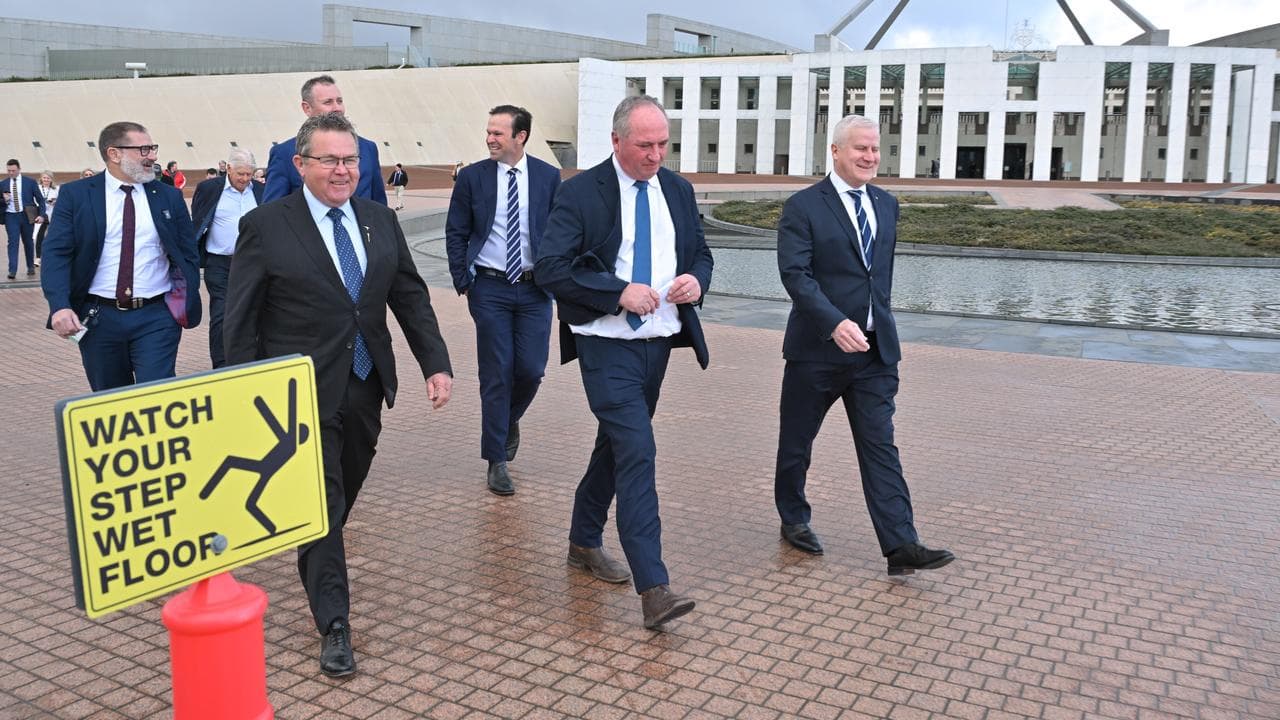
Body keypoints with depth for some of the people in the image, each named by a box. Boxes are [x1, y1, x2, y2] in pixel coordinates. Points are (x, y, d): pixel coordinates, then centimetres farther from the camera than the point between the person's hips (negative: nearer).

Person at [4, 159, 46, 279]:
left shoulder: (30, 182, 0)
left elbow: (40, 199, 2)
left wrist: (42, 215, -8)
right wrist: (4, 200, -10)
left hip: (26, 215, -1)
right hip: (11, 216, 1)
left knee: (28, 242, 10)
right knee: (13, 242, -8)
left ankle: (31, 267, 25)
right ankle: (12, 270, -12)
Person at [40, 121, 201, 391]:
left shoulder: (169, 197, 6)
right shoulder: (75, 195, 1)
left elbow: (188, 255, 9)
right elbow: (56, 253, -5)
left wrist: (187, 302, -3)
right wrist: (59, 306, -19)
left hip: (156, 318, 0)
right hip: (98, 318, 0)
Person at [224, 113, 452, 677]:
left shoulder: (379, 220, 6)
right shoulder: (265, 226, -8)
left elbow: (411, 297, 8)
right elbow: (240, 321, -6)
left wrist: (436, 364, 0)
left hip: (365, 388, 5)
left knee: (343, 496, 18)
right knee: (321, 504, -2)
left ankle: (317, 563, 45)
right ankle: (334, 624, 7)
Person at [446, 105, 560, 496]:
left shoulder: (548, 177, 2)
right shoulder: (472, 177, 0)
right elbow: (455, 233, 5)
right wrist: (463, 281, -1)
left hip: (534, 288, 1)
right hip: (489, 288, -1)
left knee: (531, 370, -2)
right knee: (496, 373, 0)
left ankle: (509, 419, 33)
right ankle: (496, 461, 10)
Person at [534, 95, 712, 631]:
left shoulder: (678, 190, 8)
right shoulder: (581, 193, -9)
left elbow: (700, 253, 17)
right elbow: (549, 268, -15)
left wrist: (696, 280, -7)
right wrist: (619, 292, -23)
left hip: (659, 341, 6)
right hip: (608, 345, -6)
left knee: (615, 445, 19)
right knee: (637, 452, -15)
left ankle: (584, 542, 38)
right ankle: (653, 589, -14)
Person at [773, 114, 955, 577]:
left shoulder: (886, 205, 10)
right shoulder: (803, 207, -9)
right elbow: (795, 274, -19)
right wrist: (835, 323, -31)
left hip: (875, 349, 4)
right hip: (817, 348, -4)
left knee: (880, 446, 0)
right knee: (796, 442, 11)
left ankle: (901, 546, -3)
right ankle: (794, 520, 31)